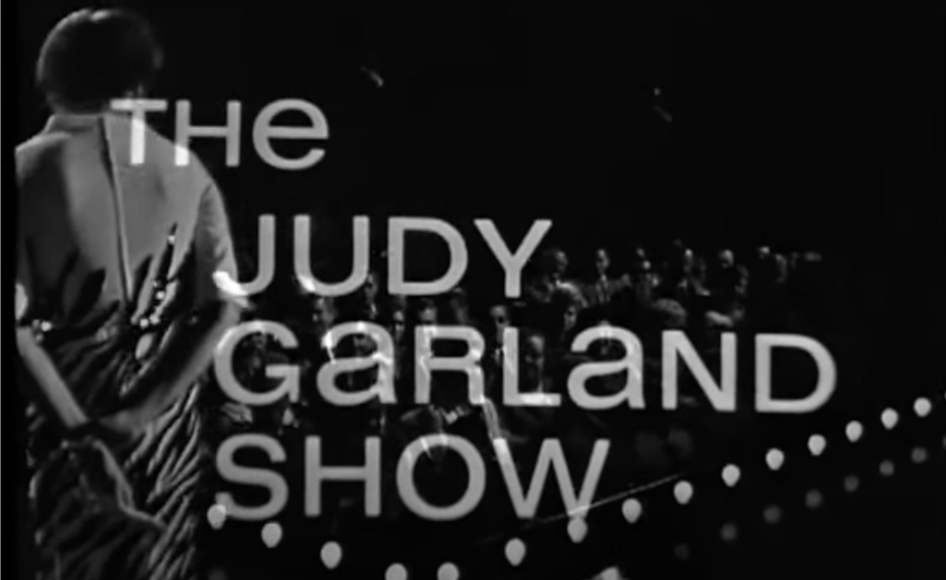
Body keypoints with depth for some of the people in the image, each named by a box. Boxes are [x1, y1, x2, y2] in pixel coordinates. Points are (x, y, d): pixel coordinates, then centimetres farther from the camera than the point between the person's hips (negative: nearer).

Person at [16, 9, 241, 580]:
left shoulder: (28, 171, -12)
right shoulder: (184, 170, -5)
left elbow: (18, 323, -19)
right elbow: (224, 305, -9)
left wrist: (79, 431, -19)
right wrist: (145, 408, -11)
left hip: (64, 401, -2)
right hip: (167, 410, 2)